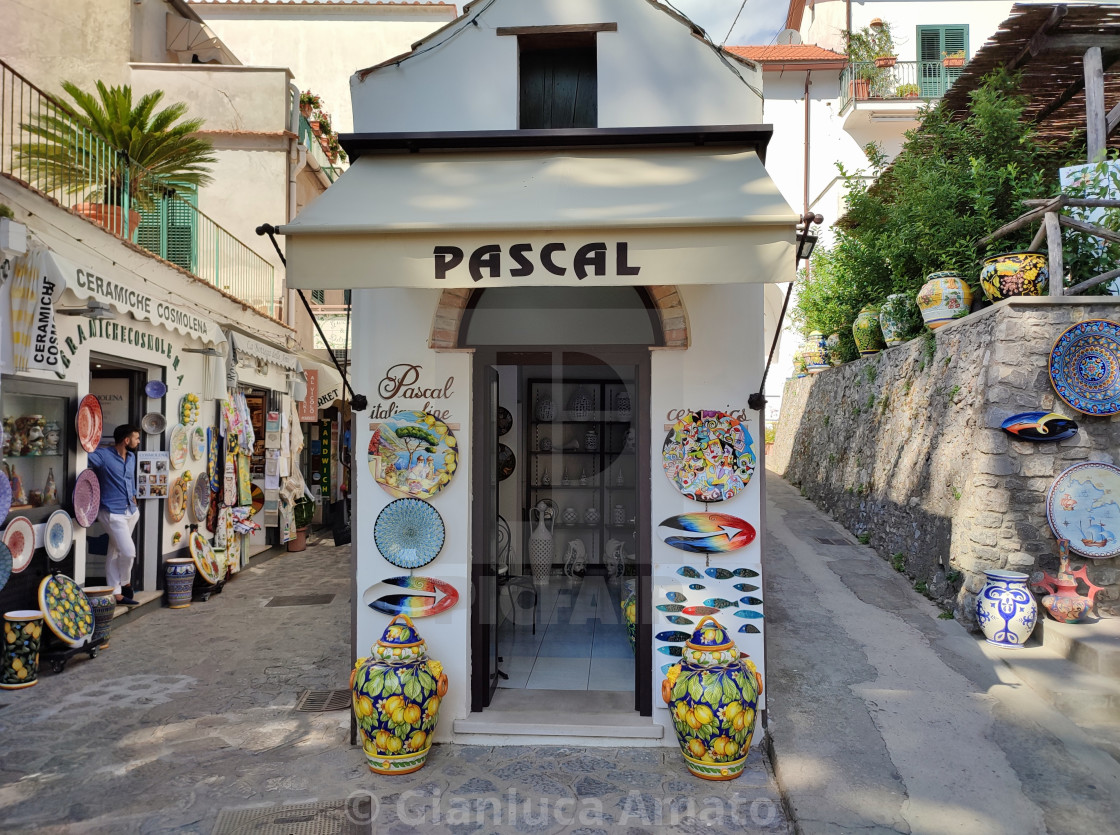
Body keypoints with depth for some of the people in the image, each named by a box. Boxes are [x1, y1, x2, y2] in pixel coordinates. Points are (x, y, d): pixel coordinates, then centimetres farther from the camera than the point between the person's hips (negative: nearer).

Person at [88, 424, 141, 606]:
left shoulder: (131, 457, 12)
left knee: (114, 552, 13)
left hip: (130, 511, 8)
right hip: (113, 513, -8)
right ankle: (125, 582, 15)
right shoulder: (103, 455, -14)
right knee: (128, 551, -11)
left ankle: (116, 593, 18)